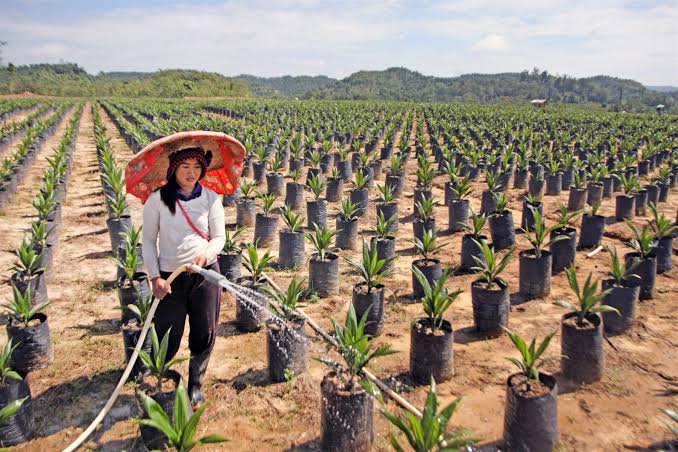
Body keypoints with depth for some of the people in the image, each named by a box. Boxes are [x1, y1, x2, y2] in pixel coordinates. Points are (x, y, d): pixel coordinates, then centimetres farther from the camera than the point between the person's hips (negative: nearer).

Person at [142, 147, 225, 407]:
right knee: (167, 340, 3)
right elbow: (148, 240, 0)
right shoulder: (158, 199, -5)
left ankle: (196, 385, 34)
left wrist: (205, 254, -20)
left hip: (205, 274, 2)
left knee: (204, 334, 10)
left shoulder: (211, 199, -2)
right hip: (170, 277, -1)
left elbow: (218, 238, 1)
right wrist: (155, 277, -8)